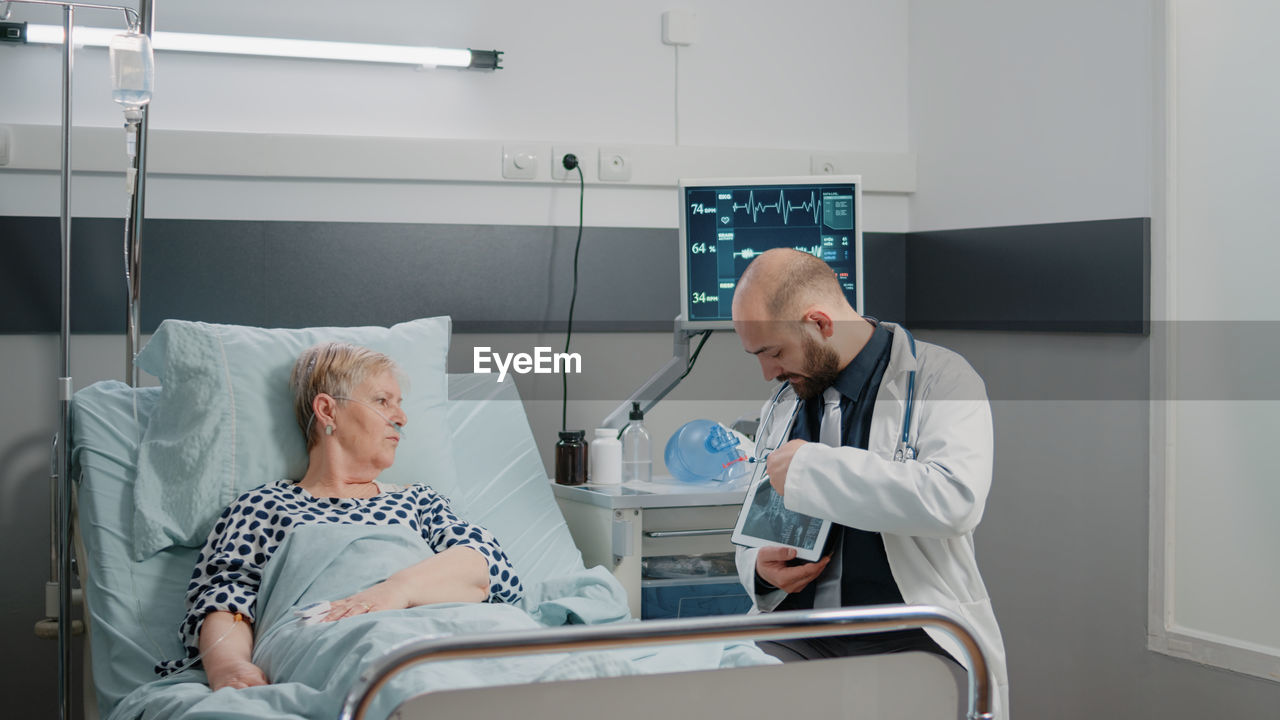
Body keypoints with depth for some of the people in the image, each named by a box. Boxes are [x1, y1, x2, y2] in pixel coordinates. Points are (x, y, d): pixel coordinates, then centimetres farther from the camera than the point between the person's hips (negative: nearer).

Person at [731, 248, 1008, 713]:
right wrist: (761, 568, 2)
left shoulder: (941, 378, -3)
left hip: (915, 639, -4)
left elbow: (955, 499, -22)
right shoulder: (780, 408, 19)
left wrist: (812, 468, -17)